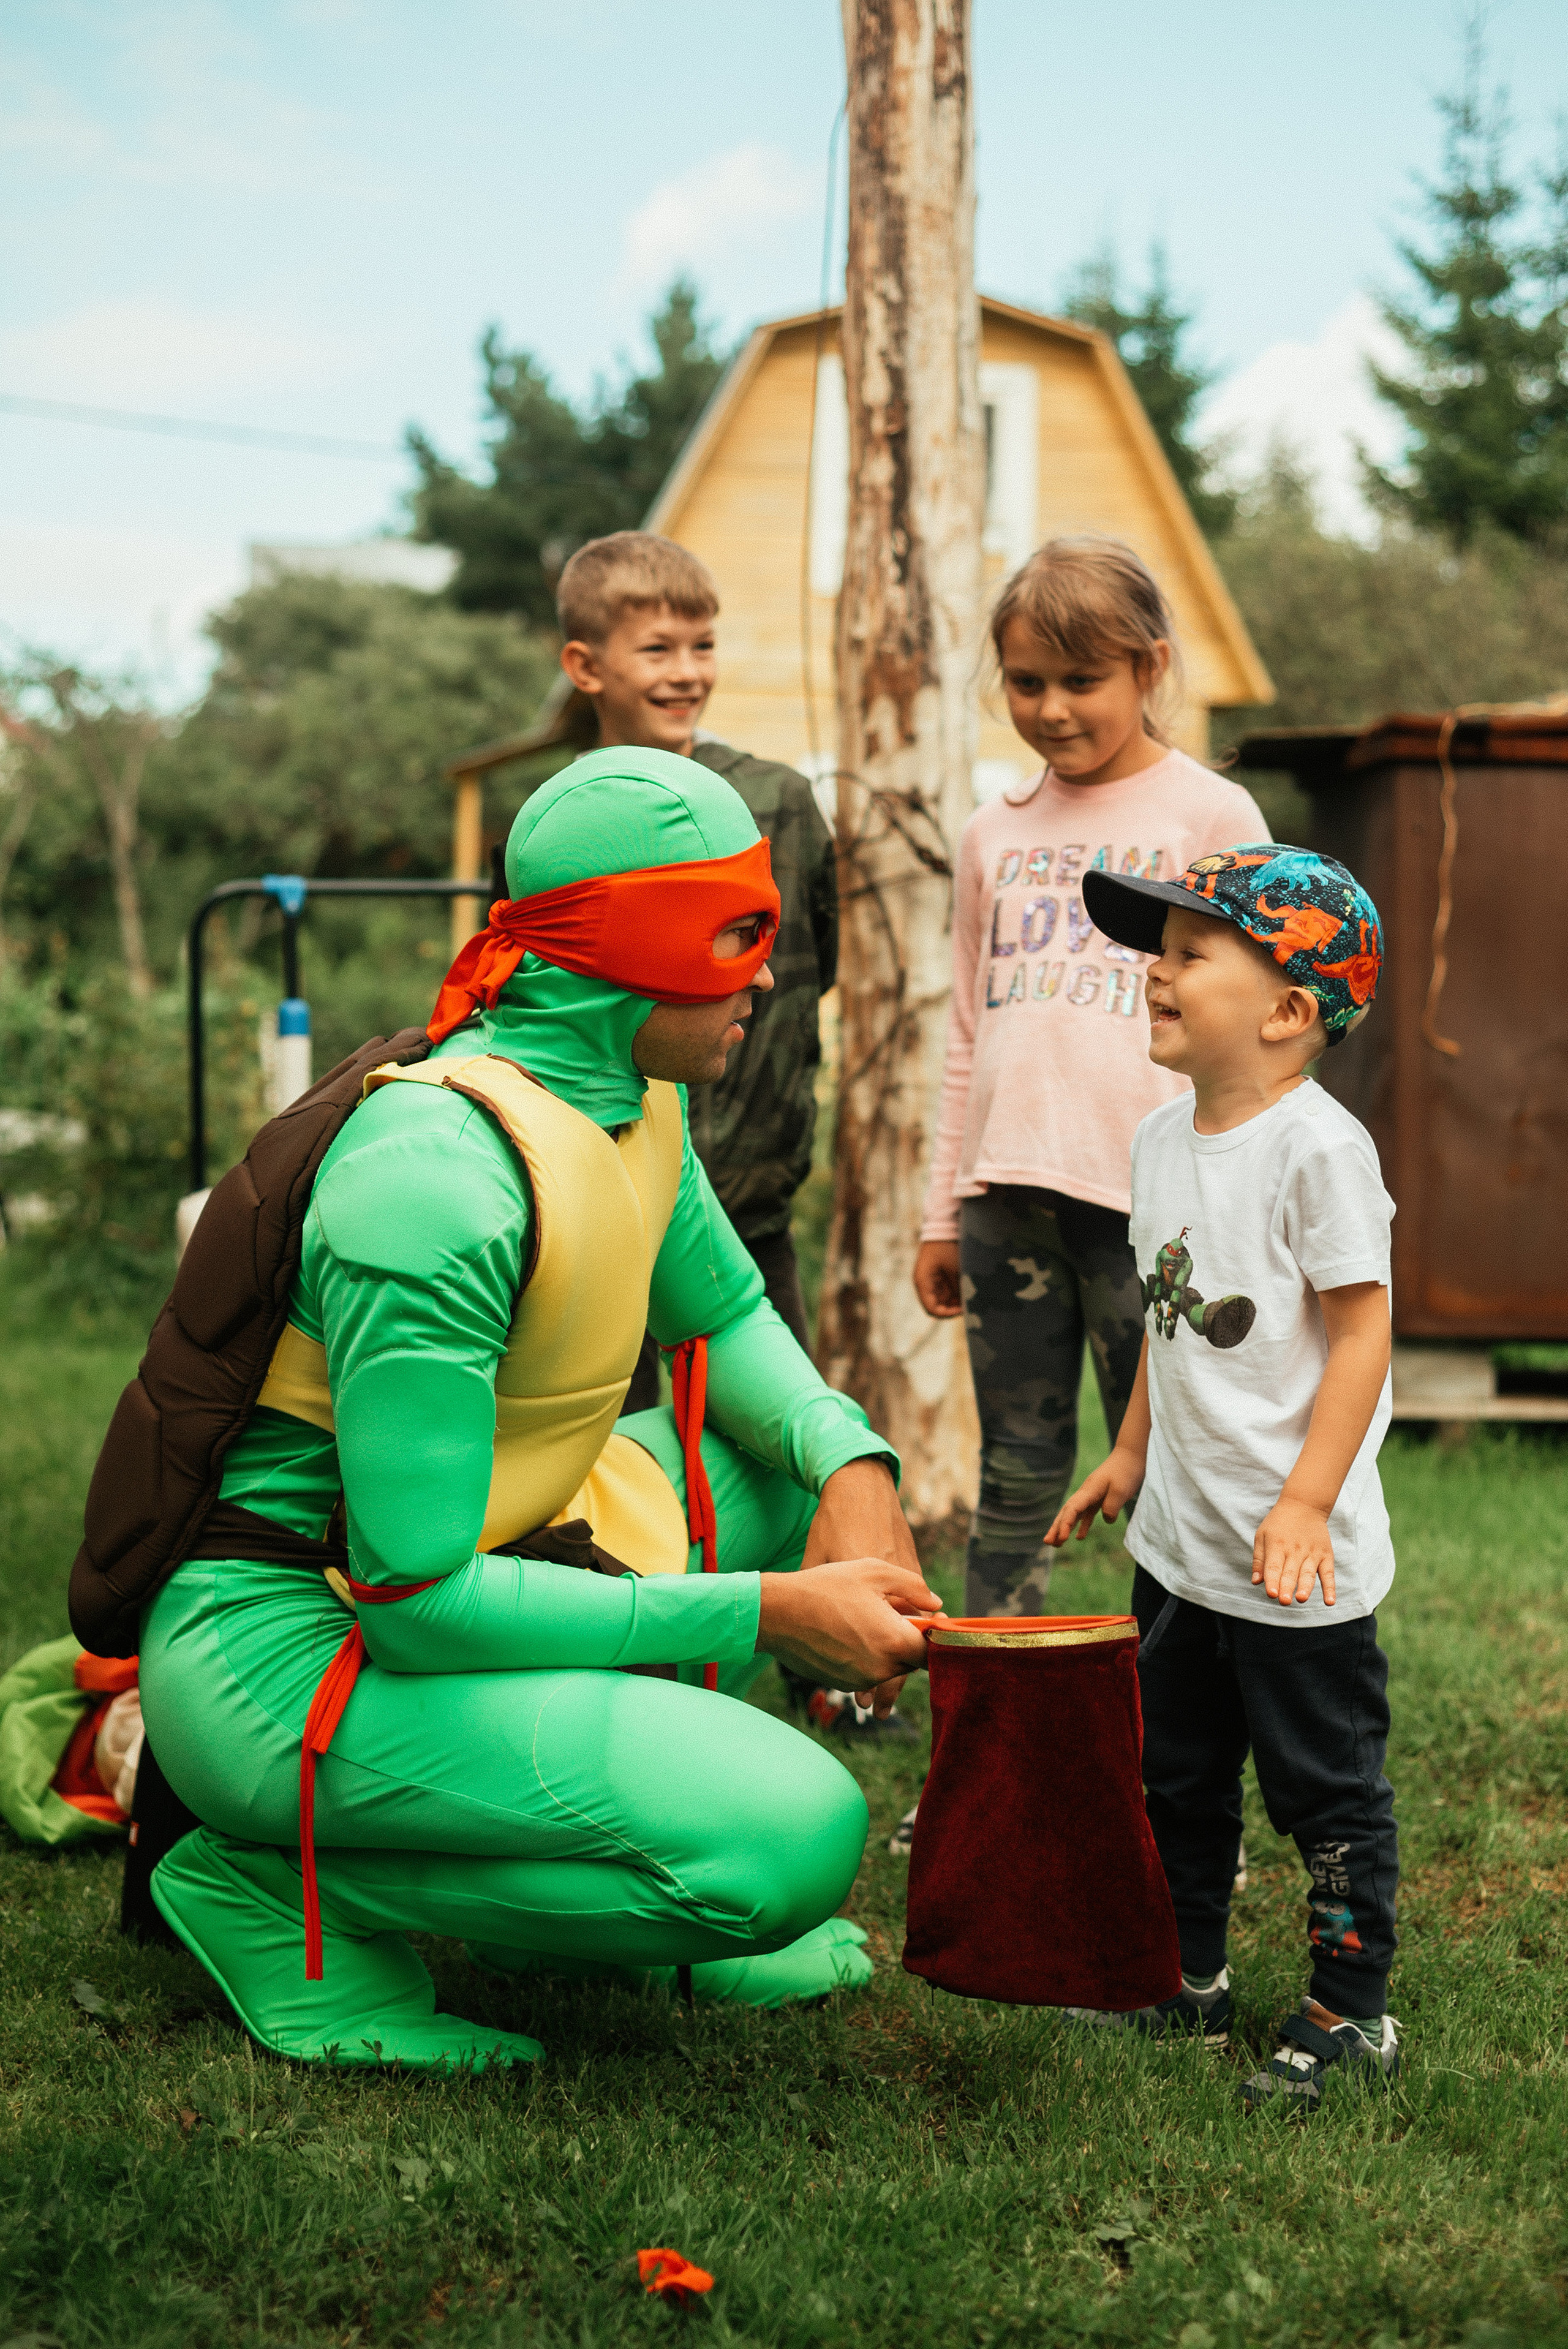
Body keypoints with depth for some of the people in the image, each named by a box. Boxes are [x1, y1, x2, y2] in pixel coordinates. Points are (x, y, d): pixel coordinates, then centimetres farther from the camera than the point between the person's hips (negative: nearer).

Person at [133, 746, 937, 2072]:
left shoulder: (631, 1098, 2)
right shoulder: (439, 1175, -27)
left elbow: (730, 1318, 19)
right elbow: (420, 1601, -27)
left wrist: (854, 1469, -3)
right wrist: (763, 1615, -23)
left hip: (449, 1570, 10)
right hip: (290, 1648, -10)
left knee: (803, 1456, 14)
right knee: (796, 1834, -24)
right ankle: (288, 1888, -7)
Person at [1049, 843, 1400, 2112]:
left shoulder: (1320, 1147, -18)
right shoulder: (1164, 1137, 6)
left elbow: (1361, 1333, -18)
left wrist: (1305, 1504, -21)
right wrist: (1133, 1453, 19)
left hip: (1293, 1556, -8)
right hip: (1179, 1536, 8)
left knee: (1327, 1781, 4)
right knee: (1179, 1770, 19)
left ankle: (1352, 2014, 17)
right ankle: (1187, 1979, 33)